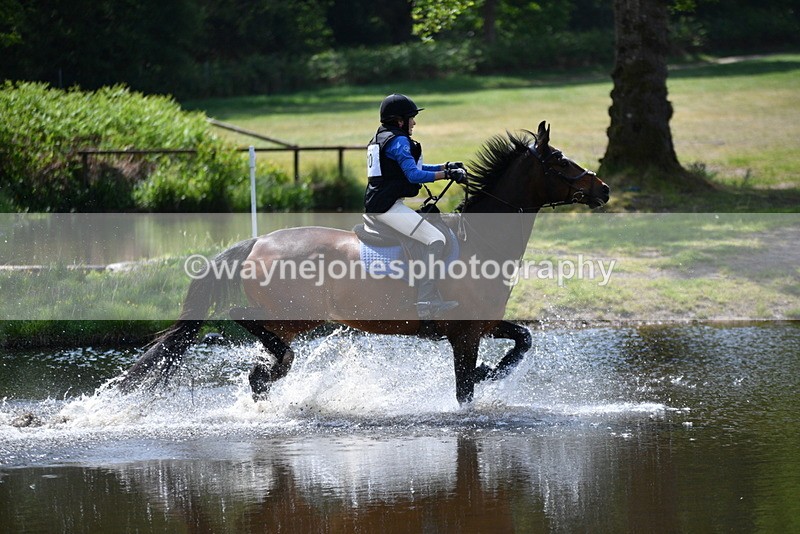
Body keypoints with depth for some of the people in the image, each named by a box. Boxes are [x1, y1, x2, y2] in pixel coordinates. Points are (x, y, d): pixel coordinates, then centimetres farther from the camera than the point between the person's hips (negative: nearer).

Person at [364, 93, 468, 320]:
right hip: (389, 206, -11)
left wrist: (447, 166, 18)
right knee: (436, 239, -18)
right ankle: (426, 301, -26)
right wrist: (447, 174, -17)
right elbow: (414, 175, -20)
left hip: (375, 205, 11)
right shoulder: (399, 141, -11)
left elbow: (412, 168, 25)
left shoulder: (380, 139, 21)